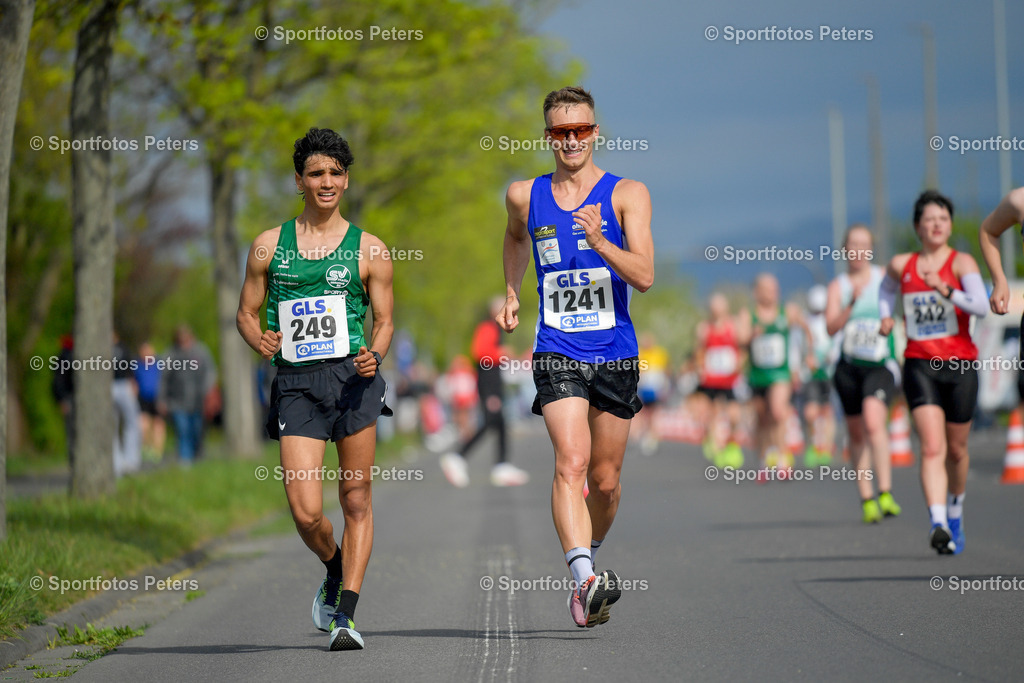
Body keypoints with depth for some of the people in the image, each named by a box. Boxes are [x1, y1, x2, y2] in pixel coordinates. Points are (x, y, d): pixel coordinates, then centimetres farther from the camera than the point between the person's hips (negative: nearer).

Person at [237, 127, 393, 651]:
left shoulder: (369, 250, 8)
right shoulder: (269, 246, 11)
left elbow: (384, 322, 10)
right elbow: (246, 312, 16)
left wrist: (374, 356, -12)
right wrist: (260, 340, -6)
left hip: (351, 377, 0)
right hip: (295, 385, 1)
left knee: (356, 503, -3)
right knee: (306, 514, -8)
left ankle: (343, 616, 3)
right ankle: (335, 575, 24)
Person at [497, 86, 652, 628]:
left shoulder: (627, 195, -2)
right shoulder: (526, 197, 6)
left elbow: (644, 277, -12)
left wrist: (599, 242, -25)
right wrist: (511, 292, 20)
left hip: (615, 355, 0)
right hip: (557, 354, 0)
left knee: (604, 479, 9)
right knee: (571, 462, -21)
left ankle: (586, 562, 35)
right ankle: (586, 580, -33)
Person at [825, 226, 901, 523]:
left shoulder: (885, 277, 3)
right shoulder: (838, 286, 4)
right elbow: (831, 326, -8)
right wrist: (852, 303, -24)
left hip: (881, 366, -2)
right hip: (848, 366, 2)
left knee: (873, 421, -24)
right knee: (856, 432, 6)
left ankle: (885, 493, -27)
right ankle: (866, 499, 18)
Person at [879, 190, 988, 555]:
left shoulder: (962, 262, -3)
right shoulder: (901, 265, 6)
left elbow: (981, 305, -19)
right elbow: (886, 288, 30)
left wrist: (946, 291, -32)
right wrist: (885, 316, 12)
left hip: (960, 364, 0)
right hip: (920, 364, 0)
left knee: (956, 449, 14)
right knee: (932, 447, -17)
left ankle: (955, 509, 41)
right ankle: (938, 524, -27)